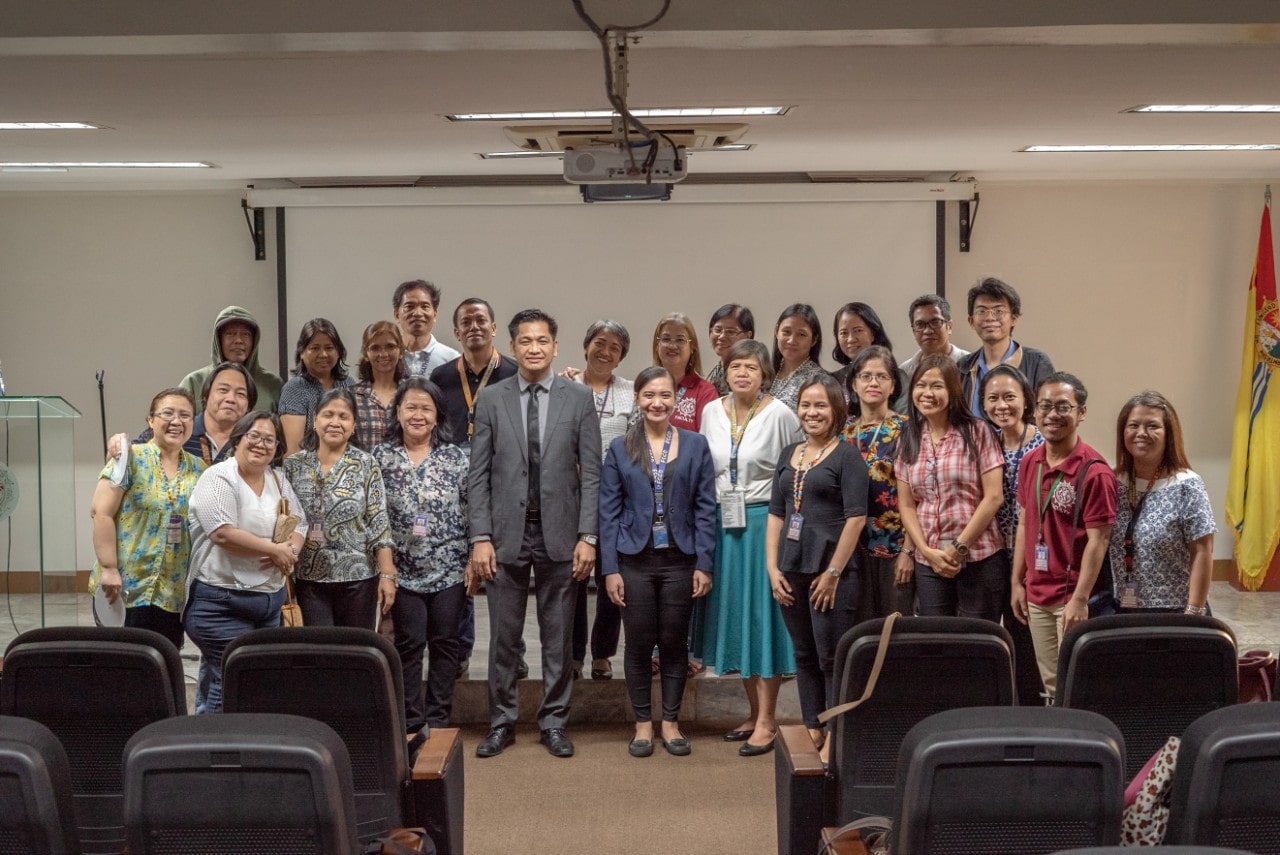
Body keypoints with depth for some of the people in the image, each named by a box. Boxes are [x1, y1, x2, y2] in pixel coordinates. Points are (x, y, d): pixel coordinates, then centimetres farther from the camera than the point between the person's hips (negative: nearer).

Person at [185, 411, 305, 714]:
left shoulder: (278, 482, 13)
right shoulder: (219, 478, -10)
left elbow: (299, 524, 13)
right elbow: (223, 533, -22)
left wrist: (291, 550, -10)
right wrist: (275, 550, -15)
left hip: (269, 600, 8)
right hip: (223, 601, -8)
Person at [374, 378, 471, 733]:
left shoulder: (456, 457, 0)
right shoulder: (381, 457, 0)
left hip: (450, 568, 0)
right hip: (403, 570, 0)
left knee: (445, 643, 7)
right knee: (409, 644, 4)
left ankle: (438, 720, 16)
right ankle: (411, 723, 12)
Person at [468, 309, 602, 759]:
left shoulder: (579, 398, 1)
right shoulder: (491, 399, 3)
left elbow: (591, 472, 1)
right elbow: (478, 474, 2)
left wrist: (587, 536, -6)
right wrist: (480, 537, -5)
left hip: (559, 533, 0)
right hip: (506, 532, 0)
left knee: (558, 636, 8)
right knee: (503, 636, 6)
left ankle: (554, 722, 19)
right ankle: (501, 722, 18)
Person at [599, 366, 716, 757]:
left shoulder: (695, 445, 3)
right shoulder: (620, 448, 3)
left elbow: (705, 508, 1)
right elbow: (608, 512, 1)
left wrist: (704, 564, -4)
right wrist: (610, 569, -5)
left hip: (680, 559, 0)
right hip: (635, 560, 0)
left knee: (675, 643, 7)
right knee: (639, 643, 5)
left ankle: (671, 722, 19)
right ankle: (643, 723, 17)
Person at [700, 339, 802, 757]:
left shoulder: (780, 415, -8)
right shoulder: (711, 412, 7)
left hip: (764, 523, -5)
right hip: (724, 524, 5)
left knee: (763, 614, -2)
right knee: (734, 612, 10)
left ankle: (767, 720, 5)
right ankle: (755, 712, 22)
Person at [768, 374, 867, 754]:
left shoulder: (847, 455, -5)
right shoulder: (788, 455, 13)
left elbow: (856, 517, -11)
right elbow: (776, 515, 14)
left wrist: (833, 572, -14)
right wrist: (772, 567, 4)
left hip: (830, 570, -6)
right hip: (792, 571, 6)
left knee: (832, 658, -2)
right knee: (804, 656, 12)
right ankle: (812, 734, 21)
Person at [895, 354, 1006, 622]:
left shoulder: (976, 432, -3)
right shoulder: (909, 440, 9)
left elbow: (993, 497, -7)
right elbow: (906, 505, 7)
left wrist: (960, 547, -10)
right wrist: (927, 551, -6)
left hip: (979, 558, -4)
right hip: (928, 562, 4)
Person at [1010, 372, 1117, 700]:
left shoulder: (1094, 471, -16)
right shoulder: (1029, 463, 5)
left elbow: (1097, 540, -16)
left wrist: (1080, 599, -19)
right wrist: (1017, 582, 10)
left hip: (1073, 597, -6)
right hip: (1036, 593, 6)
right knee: (1051, 685, 16)